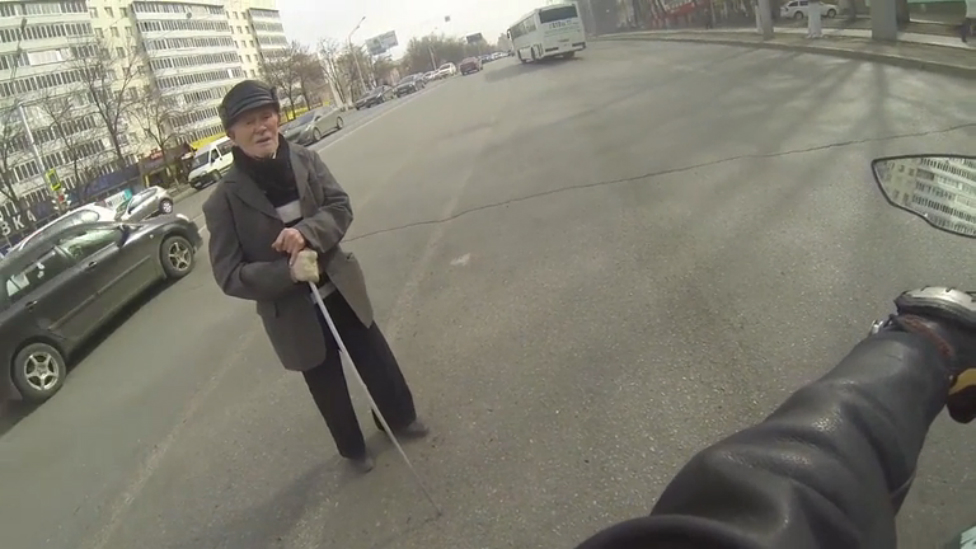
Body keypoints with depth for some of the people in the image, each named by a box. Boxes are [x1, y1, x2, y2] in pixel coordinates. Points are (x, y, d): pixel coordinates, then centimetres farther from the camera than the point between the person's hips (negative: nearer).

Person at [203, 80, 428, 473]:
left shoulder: (306, 161, -7)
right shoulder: (224, 201, -17)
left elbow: (341, 208, -7)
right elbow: (229, 276, -16)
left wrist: (307, 232, -27)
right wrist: (287, 272, -30)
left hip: (340, 289, 3)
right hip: (293, 313, -3)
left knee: (376, 359, 19)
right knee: (328, 388, 17)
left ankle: (400, 417, 48)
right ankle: (353, 449, 43)